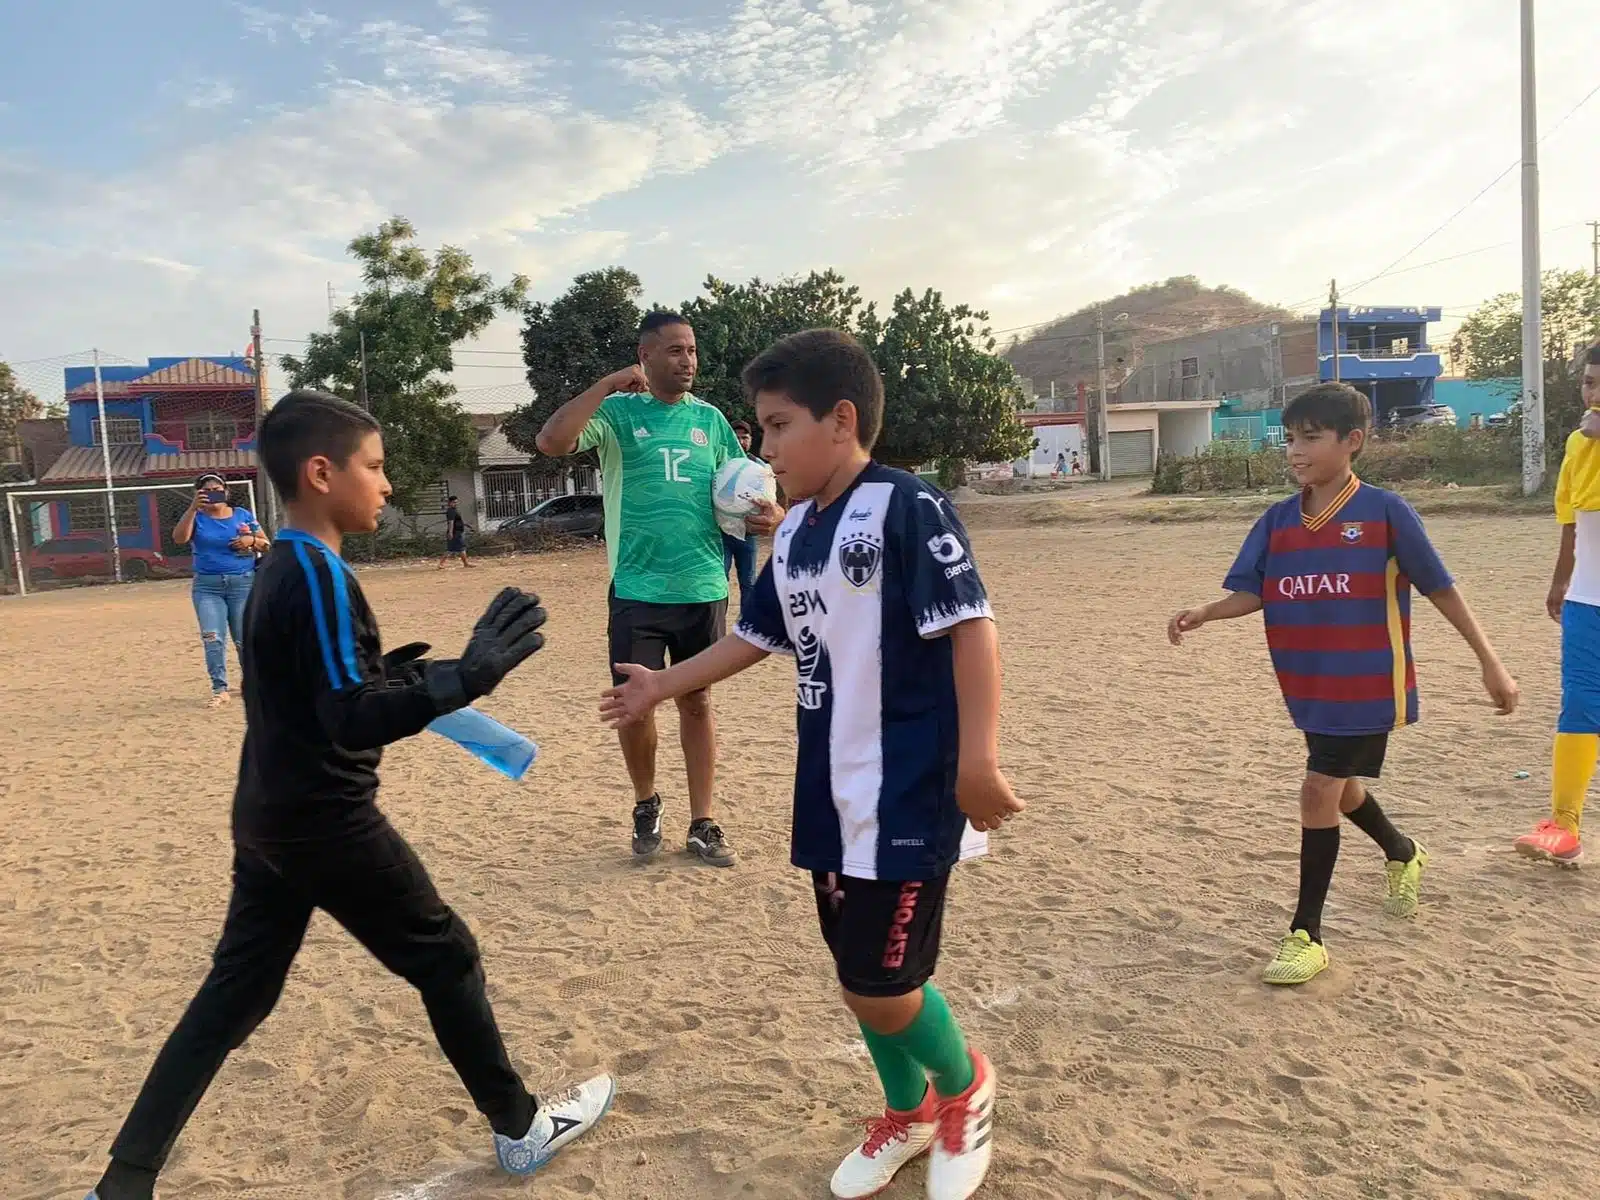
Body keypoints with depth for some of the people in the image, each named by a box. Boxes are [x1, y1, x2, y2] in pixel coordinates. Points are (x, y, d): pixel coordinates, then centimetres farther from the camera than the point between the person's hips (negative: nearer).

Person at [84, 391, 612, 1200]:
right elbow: (353, 721, -28)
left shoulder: (275, 571, 8)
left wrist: (391, 673, 9)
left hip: (267, 818, 9)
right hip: (326, 824, -9)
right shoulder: (321, 577, -21)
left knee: (235, 992, 16)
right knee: (446, 959, 7)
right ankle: (522, 1128, 22)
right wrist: (470, 673, -33)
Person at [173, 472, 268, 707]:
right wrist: (193, 507, -23)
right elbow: (179, 538, -17)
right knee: (213, 638, -7)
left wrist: (251, 541, -12)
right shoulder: (197, 517, 3)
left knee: (245, 638, 5)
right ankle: (219, 689, -3)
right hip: (207, 586, 0)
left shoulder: (243, 515, 7)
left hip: (243, 583, 0)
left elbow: (266, 545, 10)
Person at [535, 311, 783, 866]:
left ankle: (702, 824, 20)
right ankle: (646, 803, 29)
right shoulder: (618, 411, -2)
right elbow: (551, 442, -18)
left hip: (703, 587, 3)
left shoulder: (709, 418, 8)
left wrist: (771, 513, -9)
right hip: (637, 589, -2)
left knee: (697, 701, 10)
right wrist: (608, 384, -17)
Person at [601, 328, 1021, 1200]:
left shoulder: (907, 508, -15)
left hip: (911, 792, -8)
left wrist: (978, 761, -25)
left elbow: (971, 629, -19)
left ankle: (964, 1086, 30)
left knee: (882, 983, -2)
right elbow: (757, 636, 20)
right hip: (832, 792, 8)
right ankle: (909, 1112, 41)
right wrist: (661, 686, 22)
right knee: (858, 974, 17)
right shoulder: (796, 532, 10)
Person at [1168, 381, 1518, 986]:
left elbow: (1441, 588, -6)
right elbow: (1251, 592, 0)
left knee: (1319, 791, -8)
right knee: (1339, 787, 21)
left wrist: (1489, 661, -3)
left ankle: (1306, 934, 6)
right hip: (1310, 687, 6)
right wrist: (1203, 613, -20)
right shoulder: (1278, 521, 2)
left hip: (1368, 685, -6)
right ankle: (1403, 853, 54)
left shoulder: (1385, 512, -12)